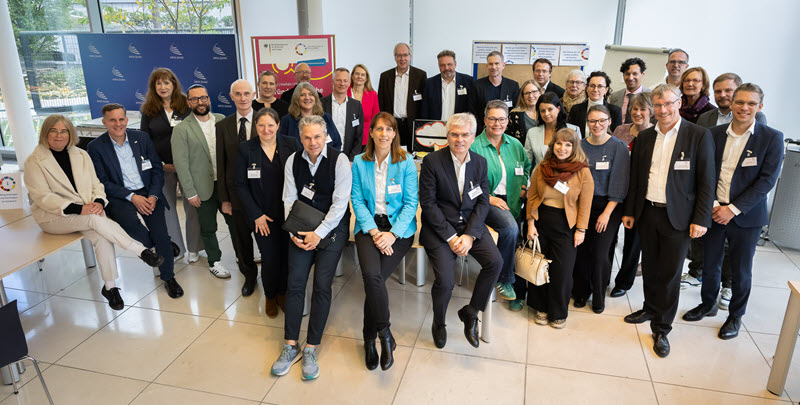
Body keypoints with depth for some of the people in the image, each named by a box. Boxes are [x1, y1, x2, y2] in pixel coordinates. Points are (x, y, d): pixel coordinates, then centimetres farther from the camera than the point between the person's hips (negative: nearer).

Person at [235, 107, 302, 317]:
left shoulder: (292, 145, -3)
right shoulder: (245, 150, -2)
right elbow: (241, 185, 0)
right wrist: (256, 215, -5)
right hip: (263, 216, 0)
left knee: (287, 257, 7)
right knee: (270, 259, 2)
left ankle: (282, 294, 34)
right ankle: (270, 297, 29)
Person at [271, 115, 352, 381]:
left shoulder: (339, 160, -8)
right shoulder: (293, 161, 5)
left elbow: (340, 203, -12)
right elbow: (289, 199, 6)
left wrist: (319, 234, -15)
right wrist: (294, 232, -7)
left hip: (331, 229, -3)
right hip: (302, 229, 3)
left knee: (322, 285, -9)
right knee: (295, 283, -5)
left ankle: (311, 348, 2)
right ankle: (291, 346, 6)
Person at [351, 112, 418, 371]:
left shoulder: (406, 163, 1)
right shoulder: (359, 163, 6)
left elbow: (411, 202, -2)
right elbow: (358, 200, 3)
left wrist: (392, 234, -14)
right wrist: (373, 231, -11)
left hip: (399, 228, -1)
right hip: (369, 225, 1)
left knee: (375, 277, -21)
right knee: (372, 275, -26)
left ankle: (370, 337, -1)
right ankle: (385, 335, -8)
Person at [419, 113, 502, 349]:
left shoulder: (480, 162, 5)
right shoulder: (432, 161, -8)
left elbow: (483, 202, 3)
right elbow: (428, 203, -10)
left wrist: (469, 235, -12)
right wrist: (451, 236, -15)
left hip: (471, 223, 4)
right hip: (439, 226, -4)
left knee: (495, 261, -19)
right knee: (445, 281, -20)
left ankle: (470, 311, 4)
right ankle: (438, 323, 13)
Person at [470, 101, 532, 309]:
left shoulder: (515, 144, 13)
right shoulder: (475, 146, -4)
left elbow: (527, 166, 26)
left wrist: (525, 187, 7)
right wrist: (489, 198, -14)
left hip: (512, 201, 5)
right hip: (486, 201, -5)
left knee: (514, 238, -10)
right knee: (510, 228, -31)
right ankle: (503, 280, -12)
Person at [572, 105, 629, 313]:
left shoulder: (619, 147, -4)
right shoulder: (580, 146, 5)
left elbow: (619, 183, -7)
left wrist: (607, 213, -11)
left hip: (607, 206, -2)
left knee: (600, 254, -2)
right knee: (581, 251, 3)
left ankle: (598, 297, 20)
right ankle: (581, 292, 24)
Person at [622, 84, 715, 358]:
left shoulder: (699, 136, -6)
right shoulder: (644, 137, 6)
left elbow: (706, 182, -7)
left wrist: (701, 220, -10)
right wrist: (629, 211, 10)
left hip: (678, 218, -4)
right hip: (647, 213, 4)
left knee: (670, 274, 3)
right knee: (649, 267, 17)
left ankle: (661, 329, 16)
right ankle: (650, 308, 38)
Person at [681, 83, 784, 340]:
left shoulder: (772, 138, -6)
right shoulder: (714, 134, 1)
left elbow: (767, 180, -11)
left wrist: (733, 209, -17)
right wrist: (712, 205, -11)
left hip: (746, 216, -2)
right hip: (714, 212, 2)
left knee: (741, 271, 11)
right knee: (710, 264, 14)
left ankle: (735, 316, 31)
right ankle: (708, 305, 37)